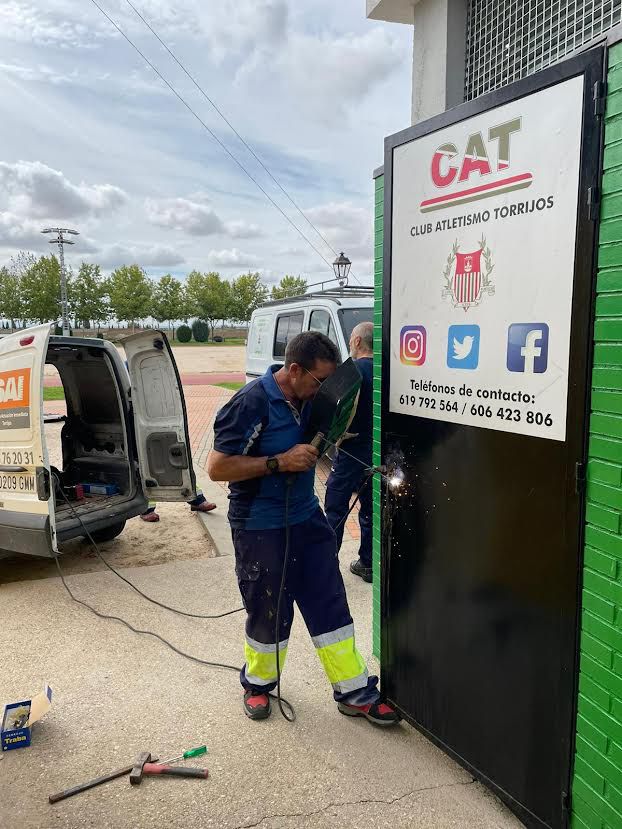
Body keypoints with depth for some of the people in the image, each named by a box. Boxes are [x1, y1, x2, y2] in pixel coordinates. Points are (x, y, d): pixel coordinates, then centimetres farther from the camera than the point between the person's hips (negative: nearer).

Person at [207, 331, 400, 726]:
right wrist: (279, 462, -25)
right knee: (269, 613, 9)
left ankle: (354, 691, 23)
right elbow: (217, 468, -20)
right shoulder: (250, 404, -20)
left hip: (307, 517, 6)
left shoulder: (310, 398, 1)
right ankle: (257, 683, 36)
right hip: (260, 528, -6)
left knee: (330, 605, 10)